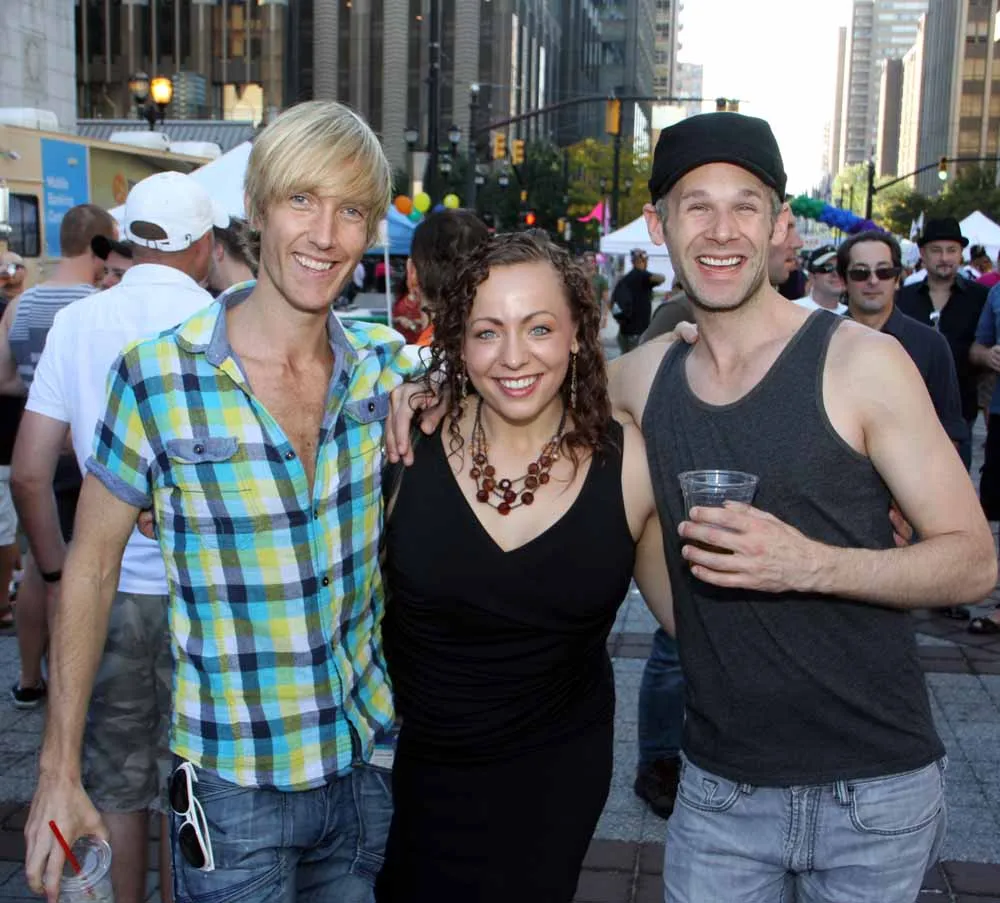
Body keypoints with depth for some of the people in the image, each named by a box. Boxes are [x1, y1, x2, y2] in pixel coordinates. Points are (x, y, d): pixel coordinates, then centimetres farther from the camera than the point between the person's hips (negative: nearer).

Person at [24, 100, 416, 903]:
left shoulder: (388, 365, -4)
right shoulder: (158, 379, -14)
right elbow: (92, 566, -5)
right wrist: (59, 771, -4)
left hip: (368, 767, 4)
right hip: (230, 786, -3)